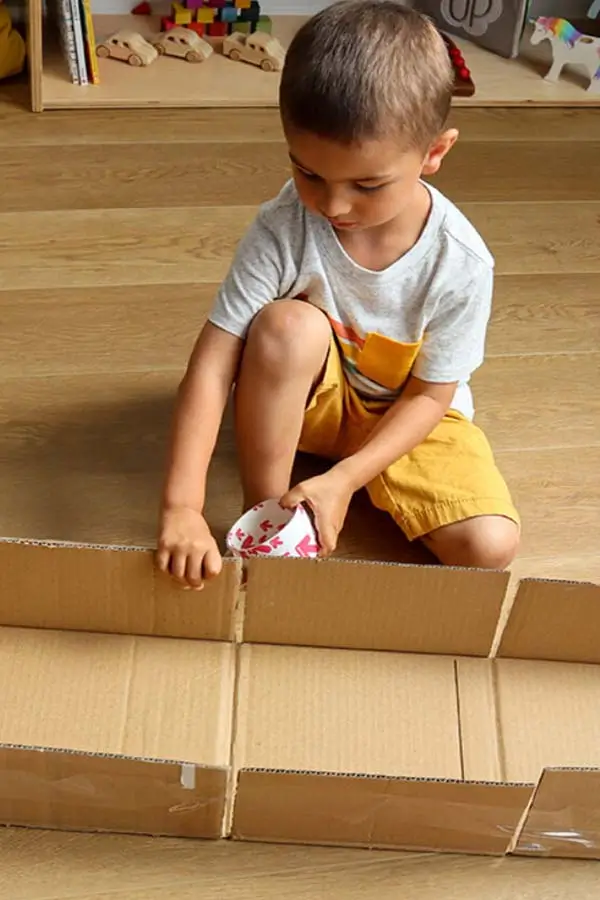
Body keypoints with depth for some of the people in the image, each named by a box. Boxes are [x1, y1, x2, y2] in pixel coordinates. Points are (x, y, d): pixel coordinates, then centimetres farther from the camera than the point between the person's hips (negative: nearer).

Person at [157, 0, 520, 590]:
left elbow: (429, 396, -15)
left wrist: (343, 480, -27)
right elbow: (212, 362, -28)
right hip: (307, 398, -1)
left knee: (489, 546, -20)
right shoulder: (281, 231, -27)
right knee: (288, 325, -35)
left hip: (404, 415, 1)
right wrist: (181, 507, -36)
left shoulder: (461, 264, -25)